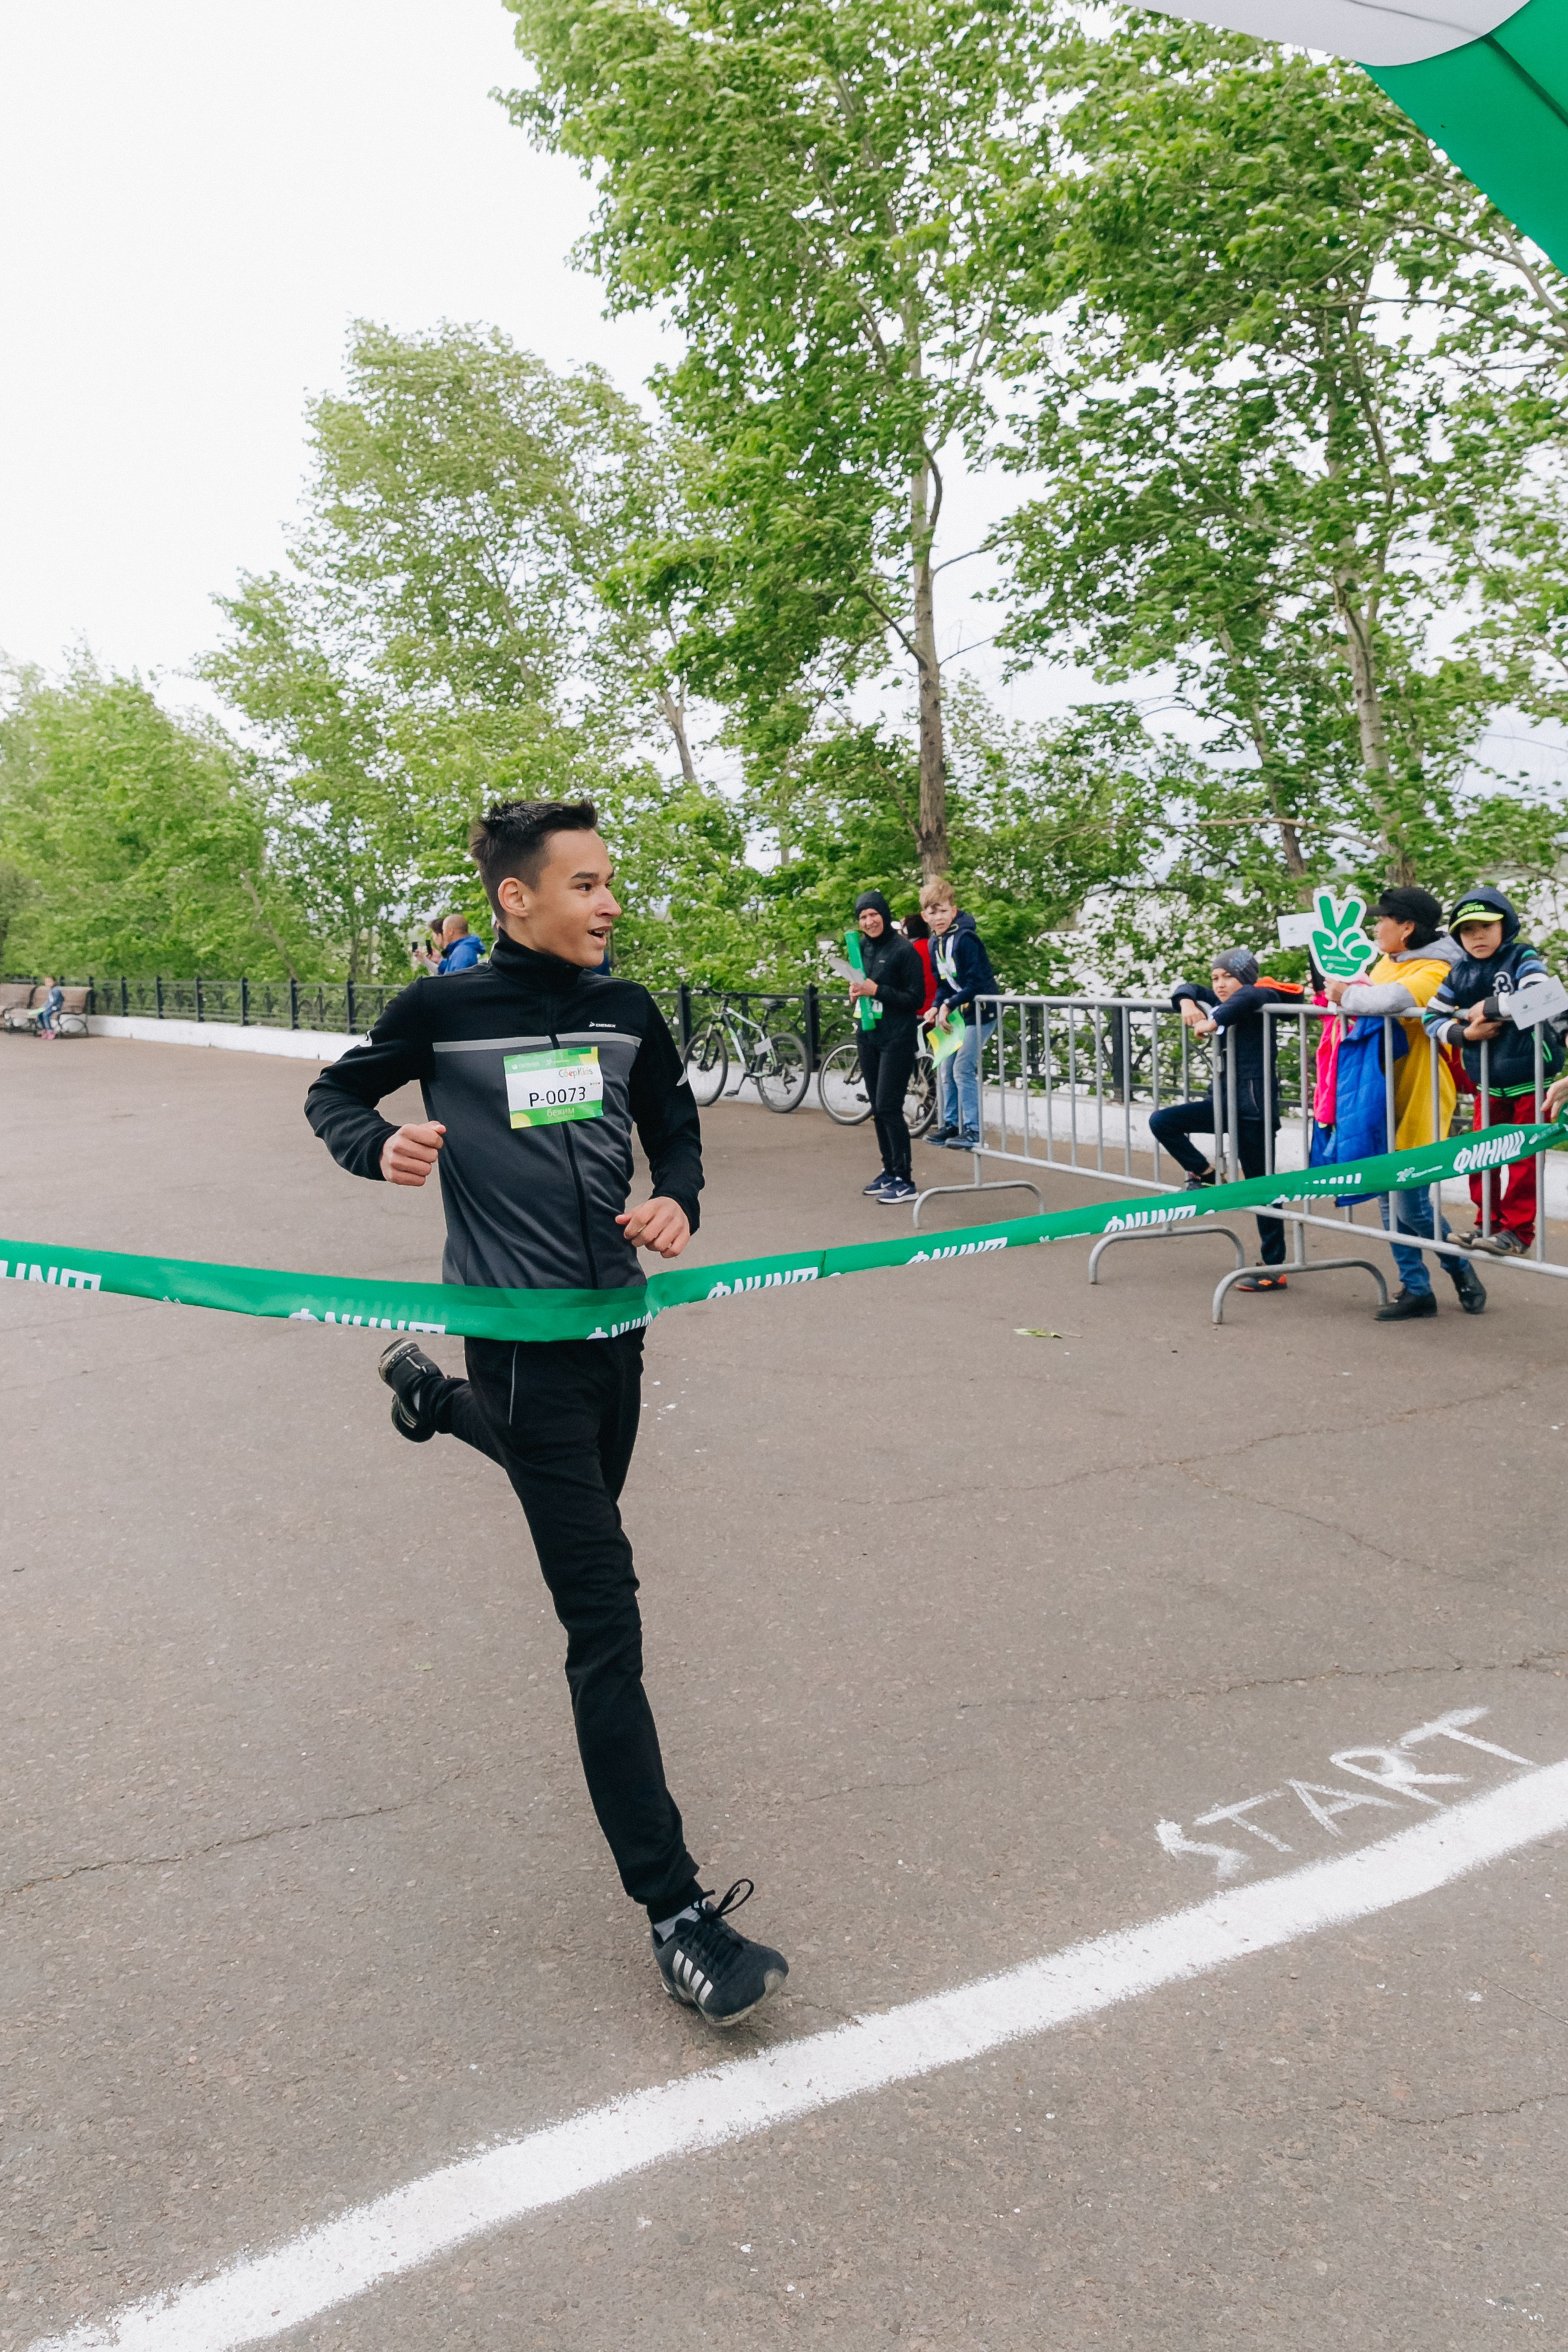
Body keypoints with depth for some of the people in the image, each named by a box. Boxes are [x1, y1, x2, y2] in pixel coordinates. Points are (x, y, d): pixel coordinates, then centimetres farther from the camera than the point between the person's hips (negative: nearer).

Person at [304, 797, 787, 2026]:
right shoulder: (444, 1010, -10)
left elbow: (674, 1123, 15)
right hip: (522, 1336, -6)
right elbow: (334, 1094, 5)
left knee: (585, 1493, 34)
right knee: (605, 1612, -10)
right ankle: (673, 1906, -3)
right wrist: (380, 1147, -17)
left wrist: (679, 1200, -6)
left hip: (618, 1320, 7)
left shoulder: (627, 1011, 2)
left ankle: (433, 1393, 61)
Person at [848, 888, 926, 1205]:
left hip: (897, 1040, -7)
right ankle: (889, 1171, 22)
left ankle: (905, 1181, -5)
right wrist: (856, 992, 0)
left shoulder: (904, 950, -11)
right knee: (878, 1109, 11)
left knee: (888, 1107, -10)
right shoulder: (862, 948, 10)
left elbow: (916, 998, -11)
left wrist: (877, 991, -19)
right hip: (868, 1036, 7)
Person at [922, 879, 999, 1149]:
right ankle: (950, 1124, 23)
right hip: (958, 1013, 9)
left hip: (980, 1012, -9)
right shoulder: (936, 945, 8)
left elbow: (976, 983, -21)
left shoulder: (965, 939, -18)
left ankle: (972, 1131, -7)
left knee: (963, 1069, -12)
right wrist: (937, 1006, -5)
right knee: (946, 1069, 11)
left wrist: (950, 1005, -20)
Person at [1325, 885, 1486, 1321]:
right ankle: (1415, 1290, 18)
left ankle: (1460, 1268, 20)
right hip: (1384, 1094, 8)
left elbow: (1389, 999, -33)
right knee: (1388, 1196, 9)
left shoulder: (1435, 971, -16)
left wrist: (1347, 995, -18)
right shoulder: (1386, 961, 11)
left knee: (1410, 1203, -6)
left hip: (1419, 1099, -8)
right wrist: (1342, 989, -4)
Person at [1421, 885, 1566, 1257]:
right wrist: (1464, 1033, -15)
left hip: (1530, 1079, -5)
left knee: (1523, 1157, 1)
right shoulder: (1460, 973, 3)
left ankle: (1518, 1230, 8)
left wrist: (1488, 1007, -22)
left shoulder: (1521, 959, -10)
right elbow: (1431, 1018, 2)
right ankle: (1487, 1224, 21)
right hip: (1488, 1083, 5)